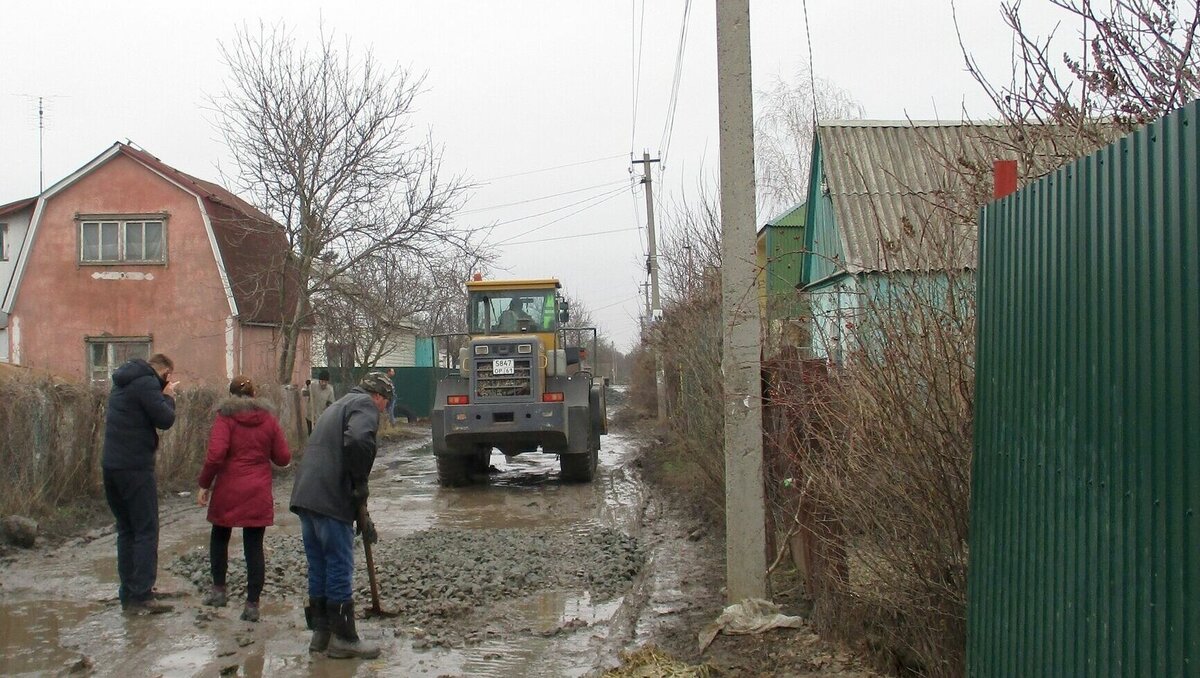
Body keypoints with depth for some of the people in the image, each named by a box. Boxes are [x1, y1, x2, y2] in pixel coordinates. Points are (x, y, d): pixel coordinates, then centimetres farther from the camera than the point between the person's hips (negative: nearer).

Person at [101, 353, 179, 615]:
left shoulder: (124, 382, 17)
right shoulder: (147, 383, -12)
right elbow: (165, 420, -15)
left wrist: (164, 396, 10)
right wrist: (168, 397, 1)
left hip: (111, 465, 9)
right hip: (135, 468, -9)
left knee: (126, 531, 15)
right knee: (146, 532, -4)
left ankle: (128, 594, 18)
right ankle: (141, 598, -6)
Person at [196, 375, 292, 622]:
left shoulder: (225, 418, -5)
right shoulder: (268, 419, 4)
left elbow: (215, 454, -17)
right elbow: (283, 458, 4)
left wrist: (204, 484, -6)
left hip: (228, 491, -1)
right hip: (258, 493, 2)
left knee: (220, 537, 22)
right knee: (254, 546, 3)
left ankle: (219, 589, 28)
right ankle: (252, 604, 1)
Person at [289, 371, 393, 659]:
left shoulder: (340, 405, 27)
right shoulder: (365, 405, -3)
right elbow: (357, 441, -27)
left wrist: (361, 513, 30)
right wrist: (360, 484, -10)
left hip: (305, 496, 9)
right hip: (331, 500, -9)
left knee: (318, 568, 15)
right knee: (340, 568, 0)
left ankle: (320, 633, 23)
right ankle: (343, 638, 8)